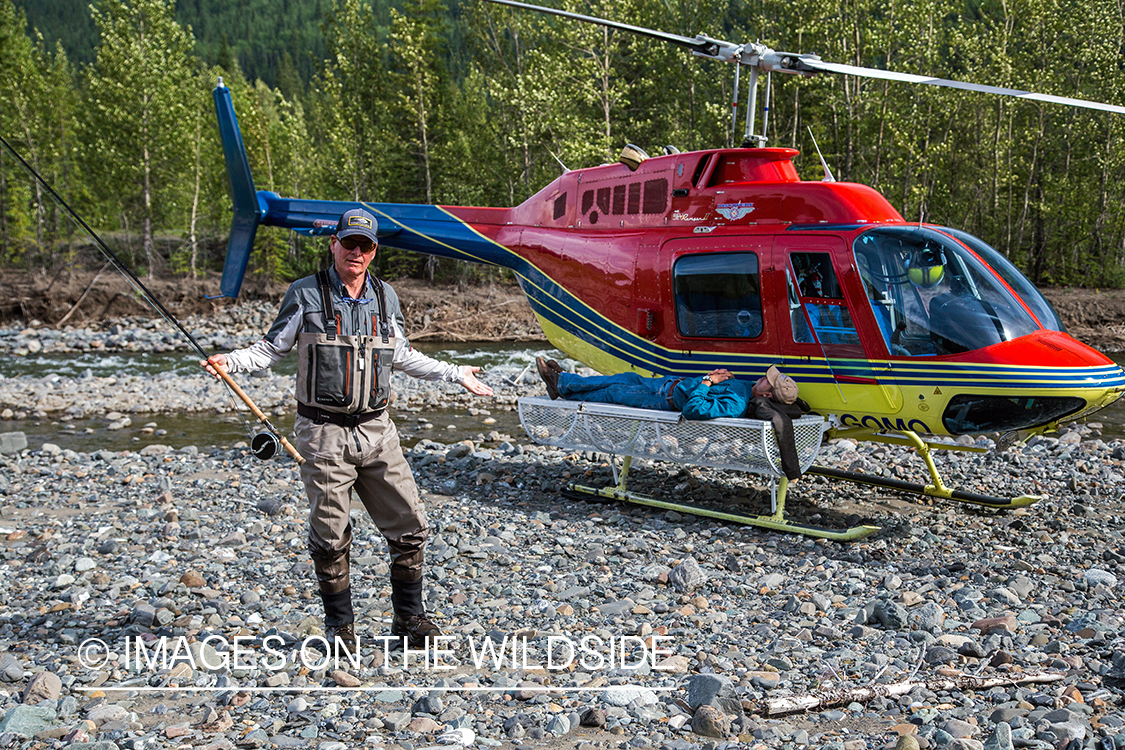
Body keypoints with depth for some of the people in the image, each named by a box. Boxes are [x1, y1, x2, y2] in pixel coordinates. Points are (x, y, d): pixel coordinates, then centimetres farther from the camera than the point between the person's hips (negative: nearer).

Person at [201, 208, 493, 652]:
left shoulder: (385, 298, 10)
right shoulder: (306, 295, -2)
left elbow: (402, 356, 22)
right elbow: (273, 348, 3)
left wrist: (455, 374, 26)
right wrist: (230, 361, -15)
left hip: (377, 432, 4)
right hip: (325, 435, -4)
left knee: (410, 526, 4)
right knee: (331, 535, 2)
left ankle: (408, 619, 20)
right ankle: (340, 627, 20)